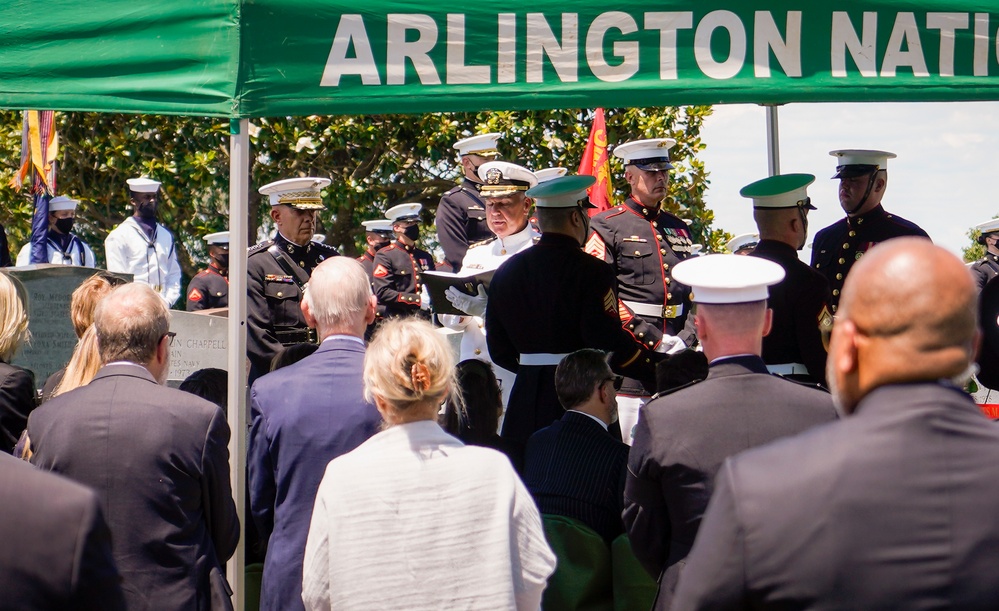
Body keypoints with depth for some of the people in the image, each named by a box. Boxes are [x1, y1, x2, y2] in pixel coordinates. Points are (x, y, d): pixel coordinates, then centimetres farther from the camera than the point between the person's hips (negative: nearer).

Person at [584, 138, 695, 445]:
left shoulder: (679, 229, 19)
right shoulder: (608, 227, 0)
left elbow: (694, 291, 19)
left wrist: (685, 338, 1)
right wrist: (651, 338, -13)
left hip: (676, 357, 6)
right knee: (627, 445, -8)